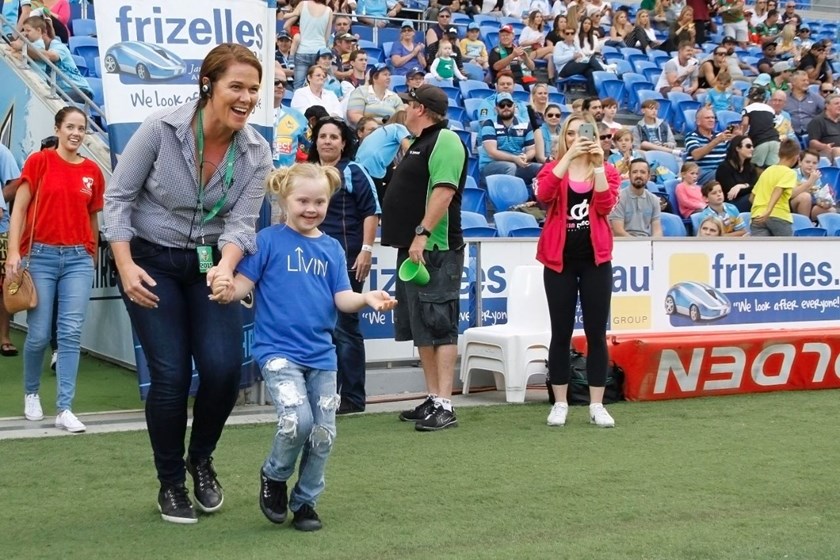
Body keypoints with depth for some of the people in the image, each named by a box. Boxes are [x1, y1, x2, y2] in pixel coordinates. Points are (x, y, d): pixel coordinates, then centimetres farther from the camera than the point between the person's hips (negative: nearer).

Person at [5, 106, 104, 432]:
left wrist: (92, 256, 18)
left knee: (71, 333, -4)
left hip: (78, 258, 2)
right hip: (41, 255, -2)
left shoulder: (93, 171, 7)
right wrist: (13, 252, -13)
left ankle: (64, 410, -2)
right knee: (39, 335, 2)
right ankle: (31, 393, 28)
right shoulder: (39, 161, -1)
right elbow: (19, 209, -3)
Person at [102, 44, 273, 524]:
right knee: (170, 374, -9)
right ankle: (171, 483, 15)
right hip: (151, 262, -3)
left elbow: (241, 222, -11)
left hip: (212, 264, 3)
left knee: (225, 368, -12)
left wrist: (225, 267, -31)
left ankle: (201, 458, 20)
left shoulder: (257, 152, -8)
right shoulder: (161, 129, -17)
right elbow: (118, 196, -10)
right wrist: (125, 266, -17)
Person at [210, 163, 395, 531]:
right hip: (278, 351, -5)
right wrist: (228, 291, -29)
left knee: (323, 433, 7)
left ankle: (305, 502, 27)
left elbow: (342, 298, 4)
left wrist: (367, 299, -16)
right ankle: (274, 476, 9)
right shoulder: (269, 241, -5)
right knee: (297, 421, -22)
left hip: (321, 355, 5)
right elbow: (245, 282, -7)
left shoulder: (331, 248, 8)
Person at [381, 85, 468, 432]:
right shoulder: (421, 144, 21)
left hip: (434, 250, -10)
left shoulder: (444, 141, -10)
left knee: (439, 327, -9)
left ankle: (444, 406, -9)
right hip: (412, 249, 10)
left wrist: (422, 234, -27)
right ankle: (432, 399, 17)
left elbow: (444, 191, -22)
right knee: (420, 329, 11)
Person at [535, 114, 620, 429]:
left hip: (595, 259, 1)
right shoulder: (553, 168, 5)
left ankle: (597, 405, 8)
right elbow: (543, 194, -18)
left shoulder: (608, 171, 7)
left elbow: (606, 205, -12)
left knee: (596, 332, 2)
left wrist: (598, 165, -16)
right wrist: (568, 156, -22)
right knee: (561, 333, 3)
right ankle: (560, 403, 12)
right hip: (560, 259, 0)